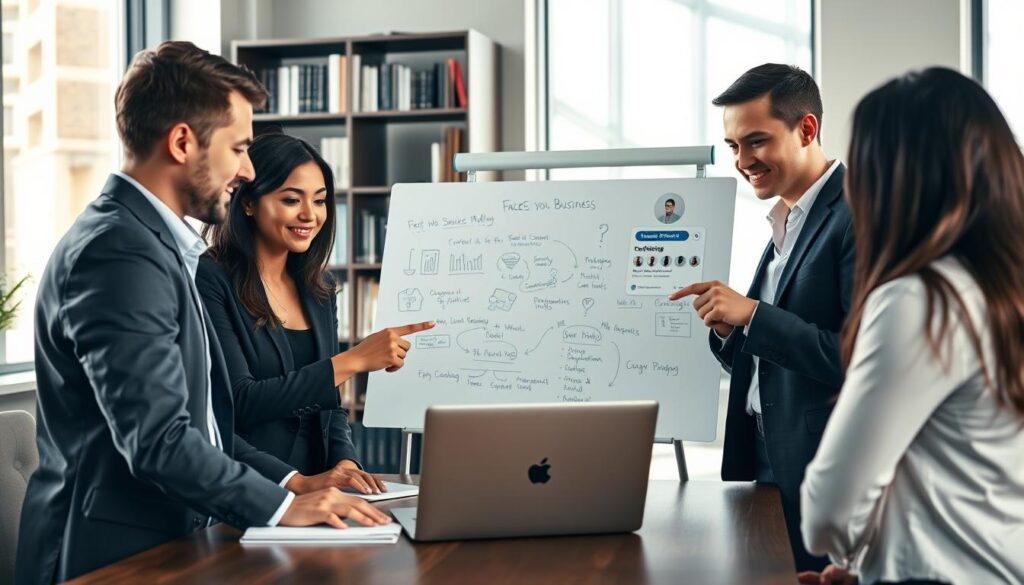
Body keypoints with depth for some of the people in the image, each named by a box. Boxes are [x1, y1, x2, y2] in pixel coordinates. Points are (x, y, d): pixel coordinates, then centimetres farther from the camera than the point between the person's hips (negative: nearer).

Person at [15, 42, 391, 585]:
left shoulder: (153, 241, 14)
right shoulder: (118, 253, -17)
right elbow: (156, 440, -22)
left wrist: (291, 480, 7)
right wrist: (281, 505, -14)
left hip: (163, 540, 9)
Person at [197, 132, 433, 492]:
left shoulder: (319, 289, 11)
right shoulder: (210, 280, -9)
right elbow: (239, 402, -17)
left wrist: (343, 462, -4)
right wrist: (353, 361, -19)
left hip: (315, 487, 3)